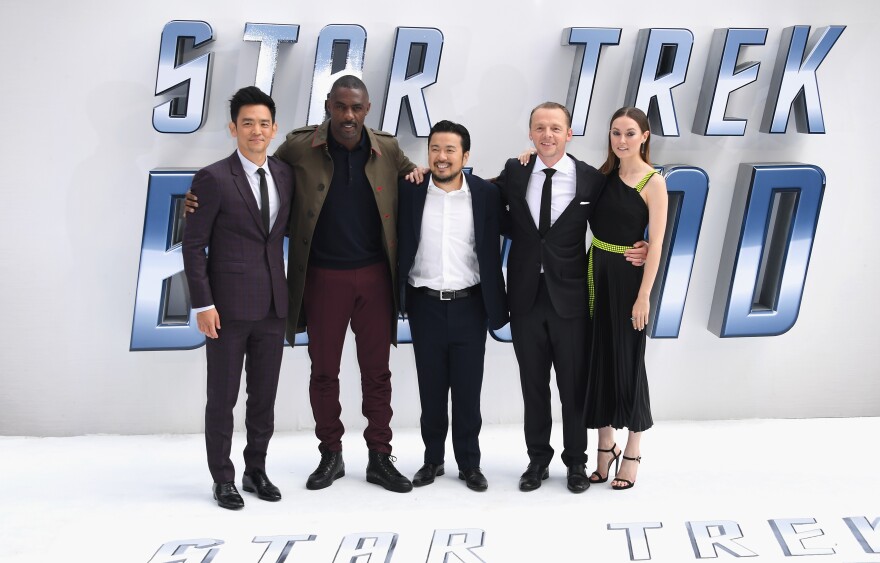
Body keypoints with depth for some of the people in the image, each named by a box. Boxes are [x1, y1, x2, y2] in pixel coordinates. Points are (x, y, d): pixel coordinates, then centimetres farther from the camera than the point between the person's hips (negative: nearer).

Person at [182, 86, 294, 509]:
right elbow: (193, 244, -9)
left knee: (264, 396, 12)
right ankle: (223, 479, 18)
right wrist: (203, 304, -13)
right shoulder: (213, 179, -8)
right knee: (222, 398, 5)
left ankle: (256, 471, 26)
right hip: (228, 307, -5)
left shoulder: (286, 175, 7)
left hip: (273, 306, 5)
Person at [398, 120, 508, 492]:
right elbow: (398, 247, -1)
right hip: (425, 305, 1)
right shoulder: (409, 191, -2)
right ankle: (433, 459, 25)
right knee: (431, 388, 11)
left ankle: (469, 463, 20)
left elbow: (491, 253, -2)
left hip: (469, 305, -1)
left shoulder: (486, 194, -4)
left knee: (468, 390, 7)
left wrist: (496, 307, -6)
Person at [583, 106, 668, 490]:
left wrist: (644, 296, -16)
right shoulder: (603, 175, 7)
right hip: (595, 270, 5)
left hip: (628, 275, -5)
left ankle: (632, 453, 19)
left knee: (627, 359, 3)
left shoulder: (653, 183, -8)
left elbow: (656, 244, -12)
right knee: (598, 357, 9)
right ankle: (605, 447, 24)